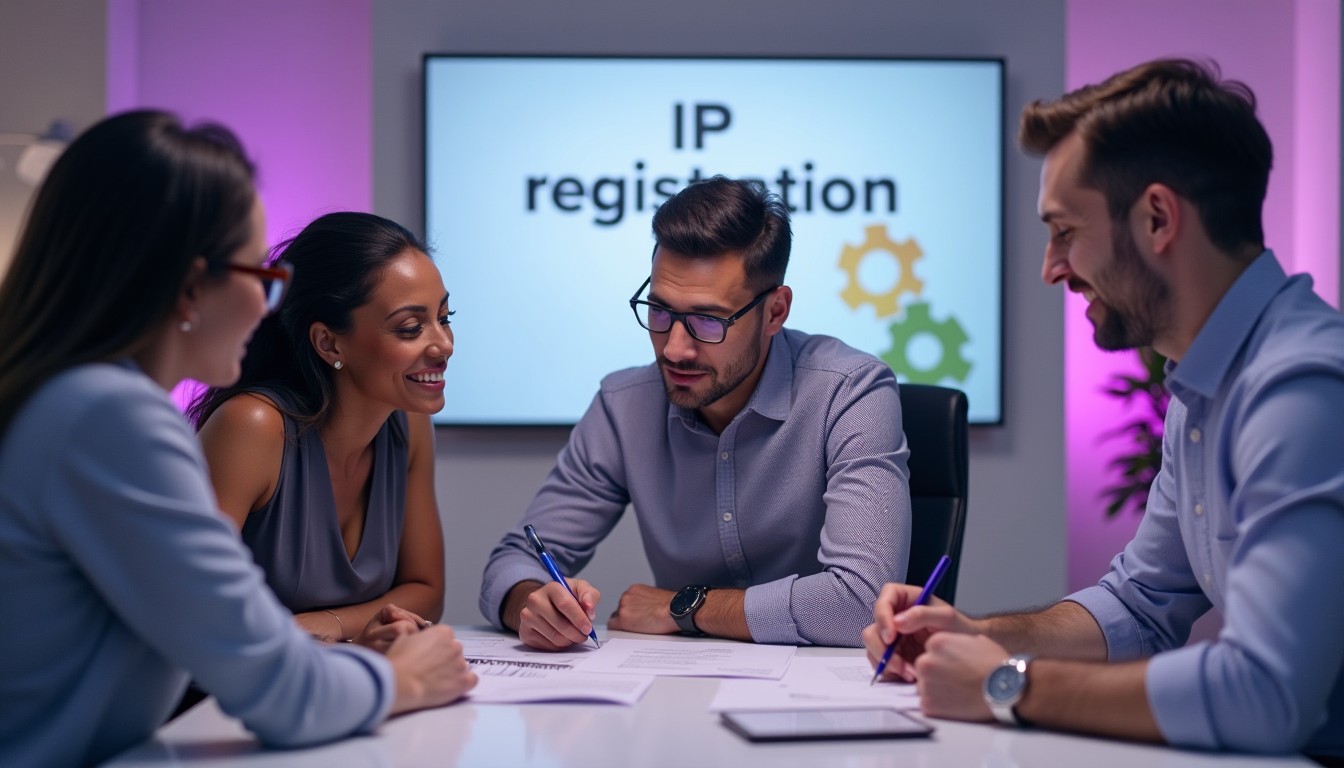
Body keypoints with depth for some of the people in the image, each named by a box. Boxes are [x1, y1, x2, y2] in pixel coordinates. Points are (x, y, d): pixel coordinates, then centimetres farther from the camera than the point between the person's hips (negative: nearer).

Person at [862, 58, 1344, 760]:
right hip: (1258, 757, 8)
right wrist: (977, 637, 3)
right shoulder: (1200, 390, 11)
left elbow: (1261, 694, -29)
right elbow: (1140, 602, 20)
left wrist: (1010, 684, -17)